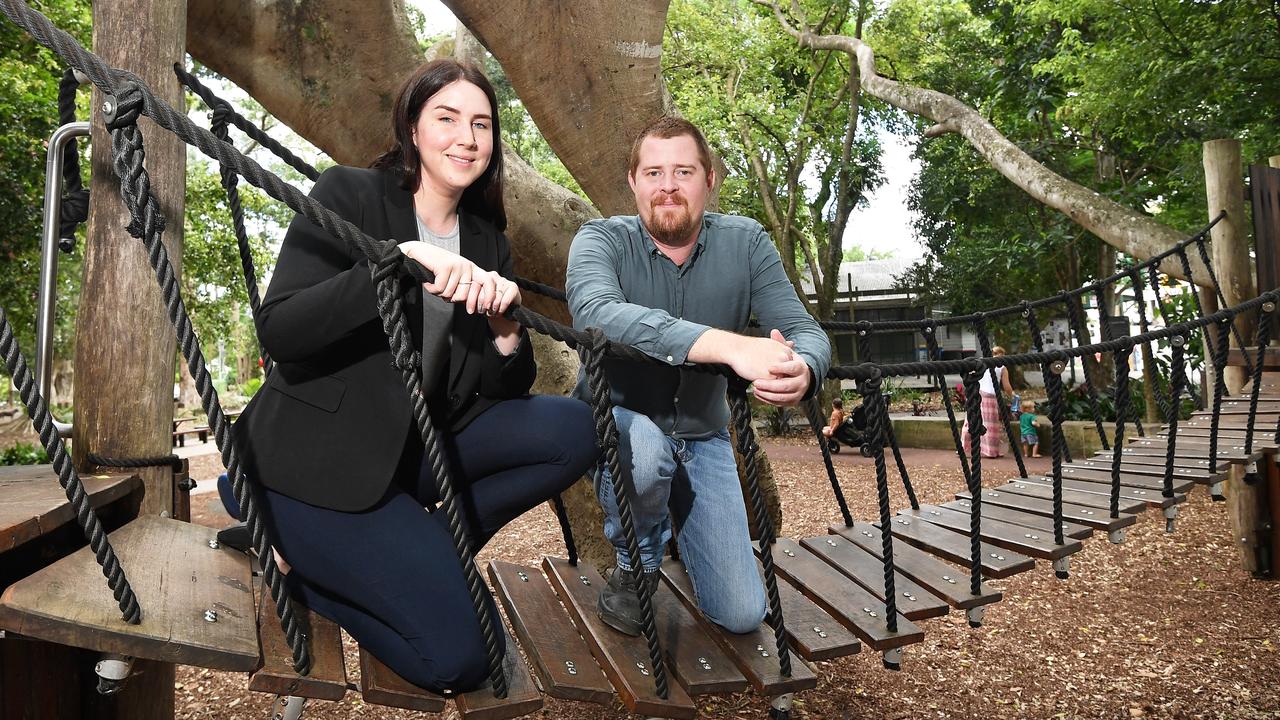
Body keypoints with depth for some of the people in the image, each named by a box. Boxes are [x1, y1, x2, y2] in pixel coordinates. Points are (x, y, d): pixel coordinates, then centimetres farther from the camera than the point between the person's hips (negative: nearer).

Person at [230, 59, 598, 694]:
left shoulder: (486, 240, 6)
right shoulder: (347, 195, -9)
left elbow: (505, 390, 4)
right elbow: (277, 330, -22)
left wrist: (505, 327, -17)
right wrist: (398, 258, -31)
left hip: (418, 450, 6)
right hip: (319, 460, -6)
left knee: (573, 430, -15)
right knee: (458, 657, -17)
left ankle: (420, 552, -6)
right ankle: (320, 576, 8)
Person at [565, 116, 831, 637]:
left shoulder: (746, 243, -7)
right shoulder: (602, 239, -16)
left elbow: (806, 331, -15)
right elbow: (596, 311, -38)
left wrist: (801, 371, -42)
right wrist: (731, 346, -51)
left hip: (702, 437, 3)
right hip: (615, 422, -2)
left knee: (743, 615, -1)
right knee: (643, 448, -40)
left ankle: (673, 518, 29)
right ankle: (633, 568, -5)